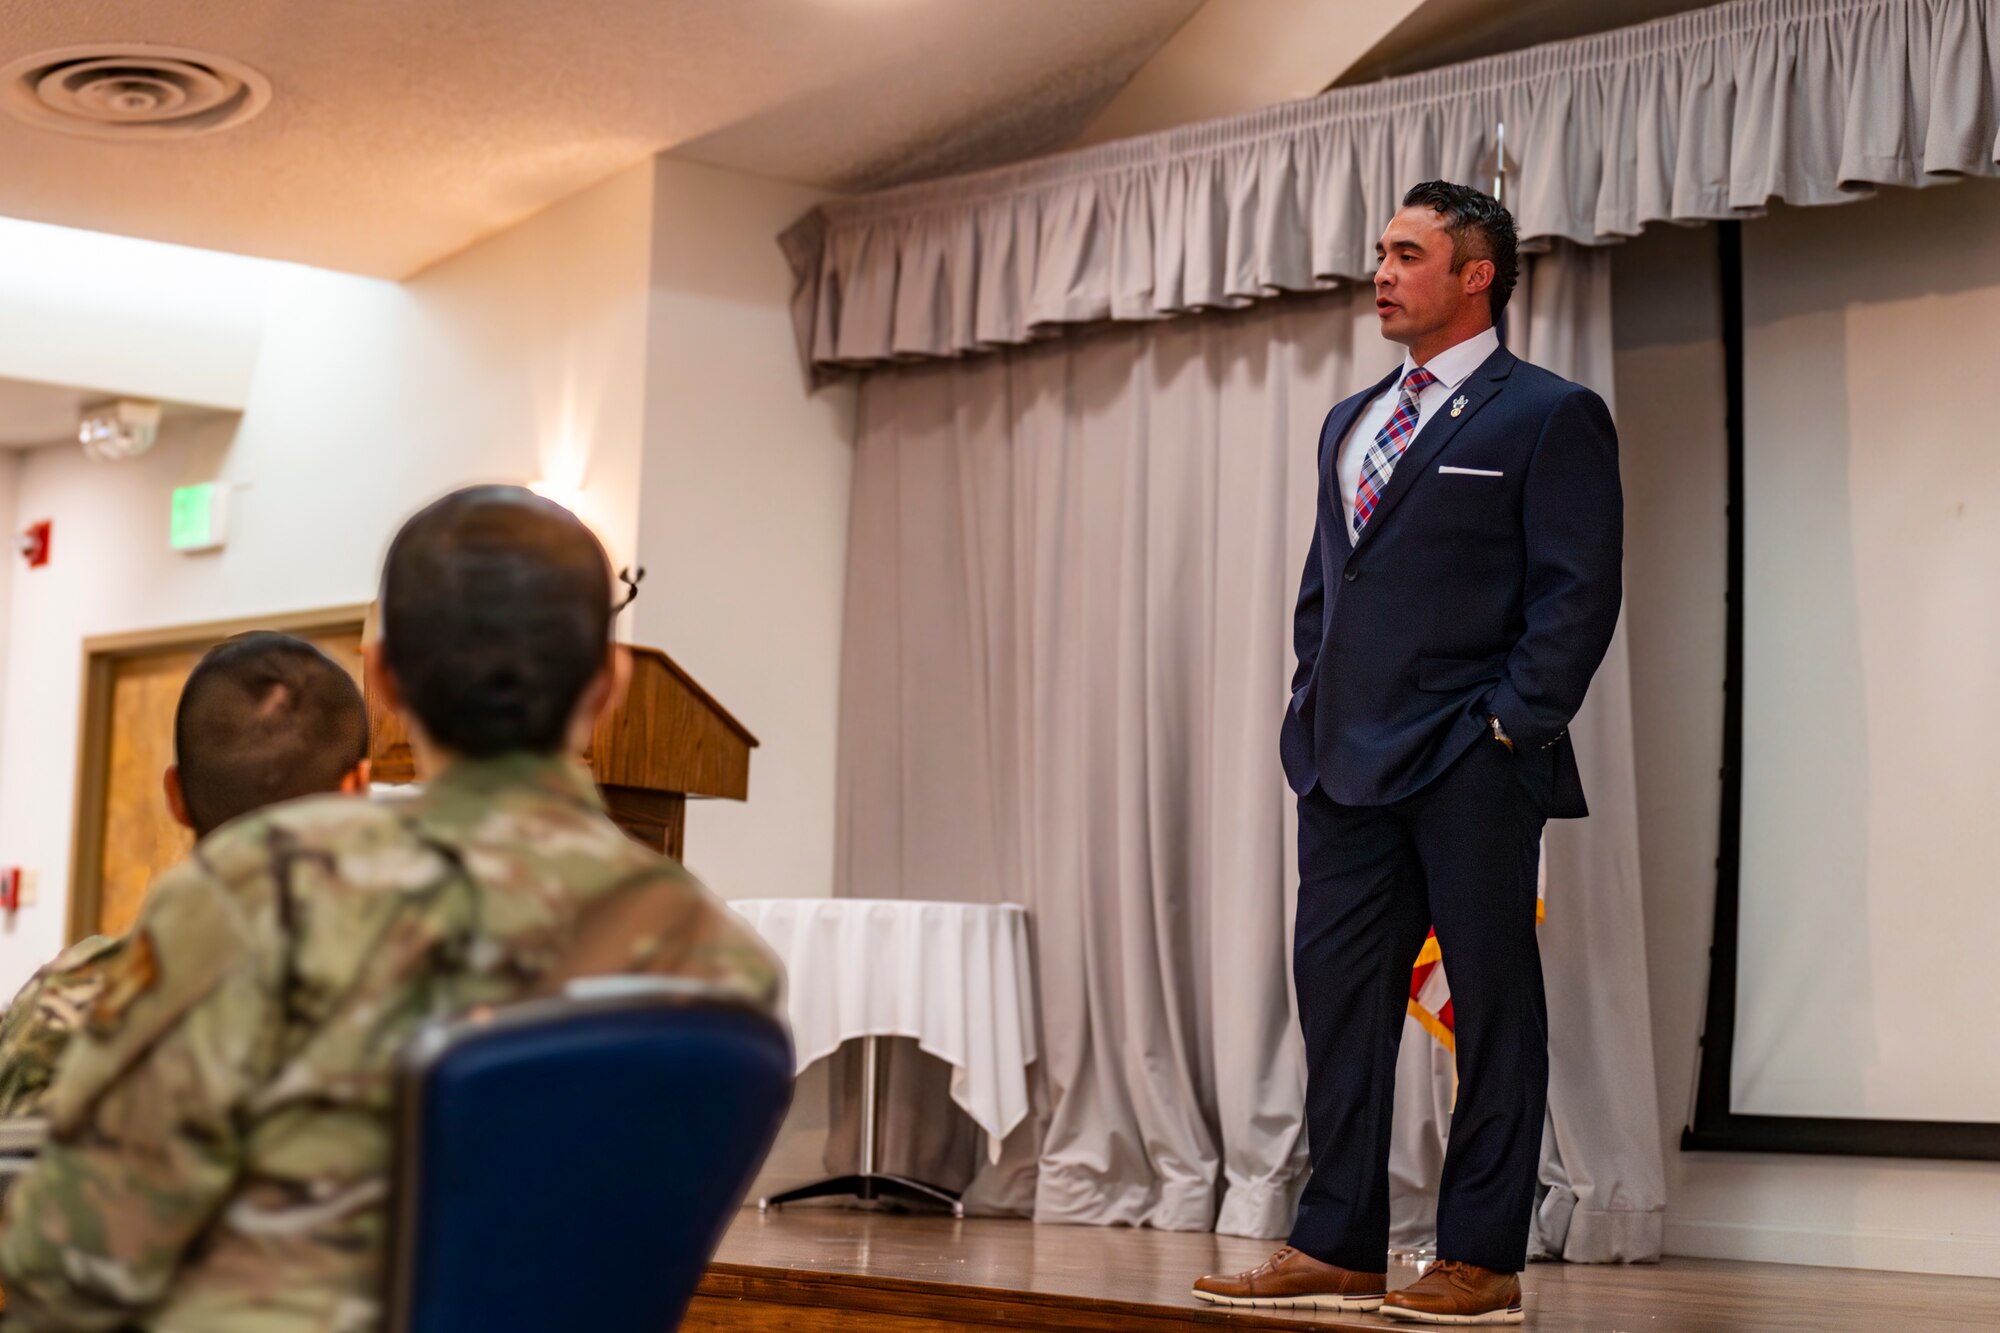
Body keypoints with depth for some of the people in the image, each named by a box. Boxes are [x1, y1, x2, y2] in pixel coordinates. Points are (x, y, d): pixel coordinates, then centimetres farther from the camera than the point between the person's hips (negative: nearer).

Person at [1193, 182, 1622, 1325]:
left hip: (1469, 764, -7)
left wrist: (1513, 720, -14)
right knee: (1338, 991, 7)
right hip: (1348, 761, 7)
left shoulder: (1551, 415, -2)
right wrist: (1312, 711, 12)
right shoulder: (1350, 423, 20)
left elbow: (1579, 590, -8)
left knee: (1492, 1005, 0)